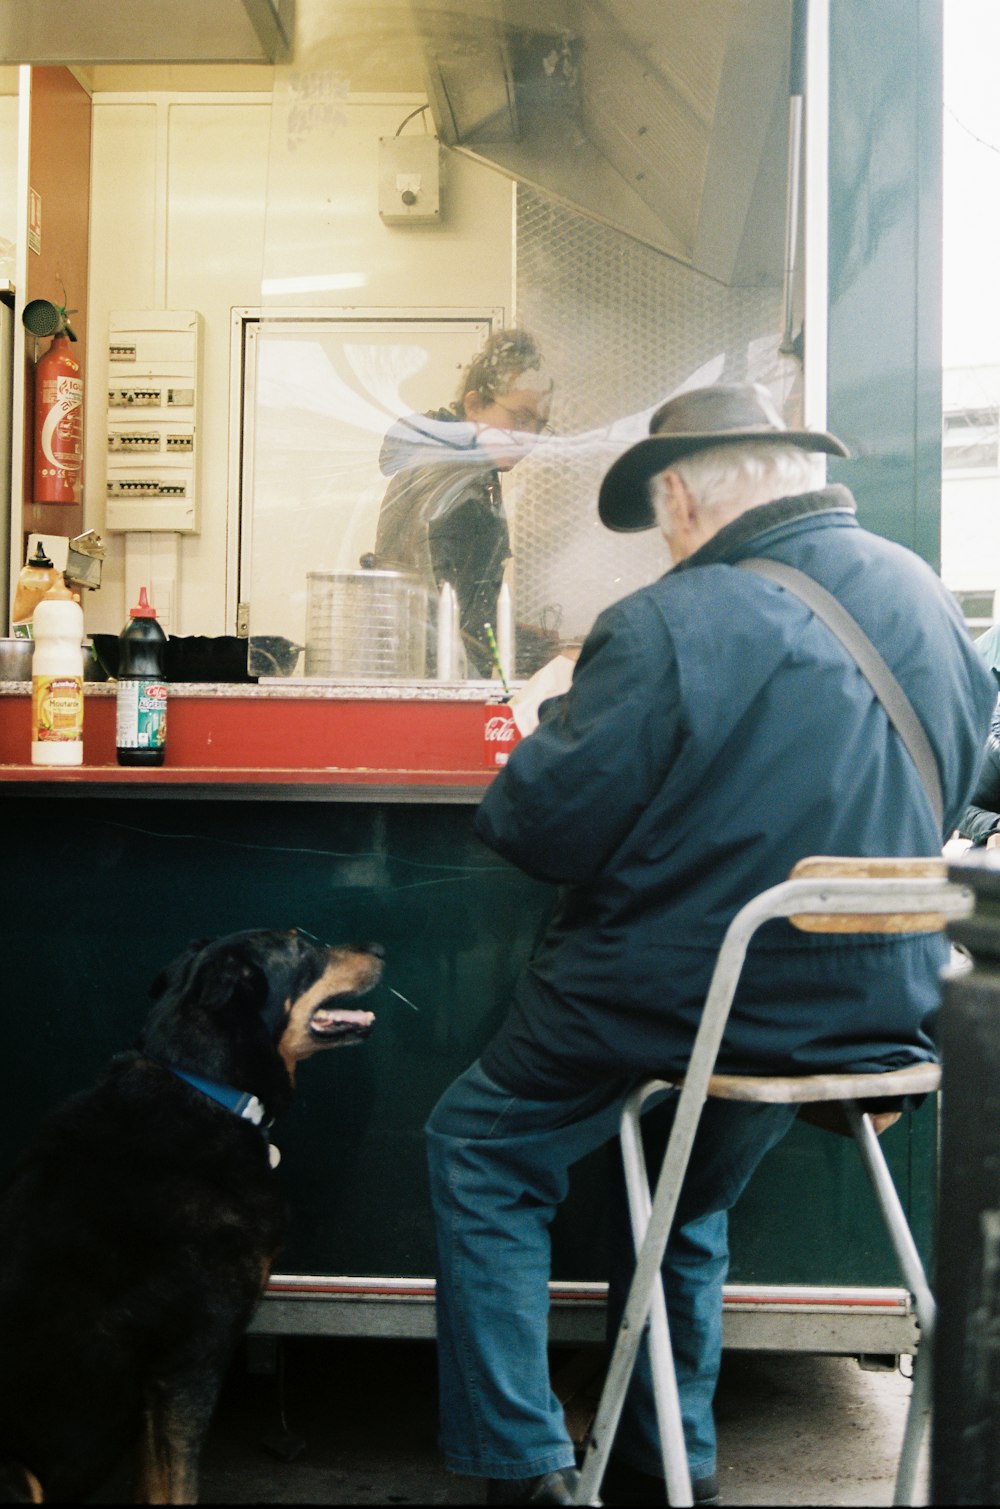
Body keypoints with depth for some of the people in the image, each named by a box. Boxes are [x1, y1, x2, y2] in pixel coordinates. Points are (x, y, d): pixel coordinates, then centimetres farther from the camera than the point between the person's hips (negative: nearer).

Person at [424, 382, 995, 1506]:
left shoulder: (669, 626, -22)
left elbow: (537, 826, -18)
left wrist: (563, 716, 2)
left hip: (680, 1012, -6)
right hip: (876, 1013, 7)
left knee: (479, 1151, 17)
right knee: (688, 1200, 30)